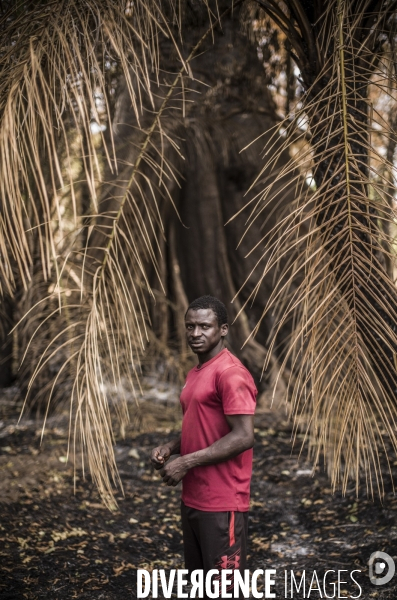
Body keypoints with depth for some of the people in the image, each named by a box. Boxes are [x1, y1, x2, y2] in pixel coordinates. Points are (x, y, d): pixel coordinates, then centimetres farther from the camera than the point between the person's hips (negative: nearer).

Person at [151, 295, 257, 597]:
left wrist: (186, 462, -19)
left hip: (221, 504, -9)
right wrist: (171, 447, 4)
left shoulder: (231, 373, -16)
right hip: (193, 499, 10)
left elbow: (243, 437, -22)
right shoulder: (195, 373, 14)